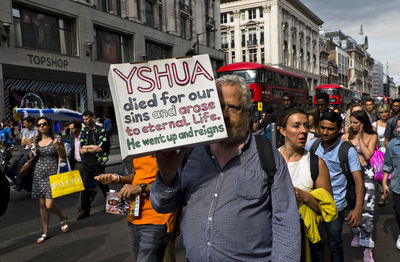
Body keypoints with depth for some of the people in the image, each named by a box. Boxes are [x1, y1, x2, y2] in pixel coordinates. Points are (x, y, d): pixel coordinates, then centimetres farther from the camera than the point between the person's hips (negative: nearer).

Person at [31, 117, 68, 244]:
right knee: (42, 205, 7)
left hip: (52, 173, -5)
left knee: (49, 204, -11)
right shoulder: (37, 142, 10)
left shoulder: (56, 140, -3)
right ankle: (45, 232, 19)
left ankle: (63, 218, 21)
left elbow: (64, 158, -4)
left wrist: (57, 147, -19)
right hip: (39, 173, 5)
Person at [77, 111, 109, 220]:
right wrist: (92, 146, -8)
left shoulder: (100, 130, -2)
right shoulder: (83, 131, 12)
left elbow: (101, 148, -11)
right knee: (84, 186, 1)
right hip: (86, 163, 4)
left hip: (98, 162, -4)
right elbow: (81, 149, 6)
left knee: (102, 184, 6)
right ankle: (84, 210, 10)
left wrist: (86, 149, -4)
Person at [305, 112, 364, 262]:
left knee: (335, 244, 12)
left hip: (336, 205, -2)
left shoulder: (347, 150, -9)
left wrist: (358, 208, -28)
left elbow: (358, 179, -15)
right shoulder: (311, 145, 0)